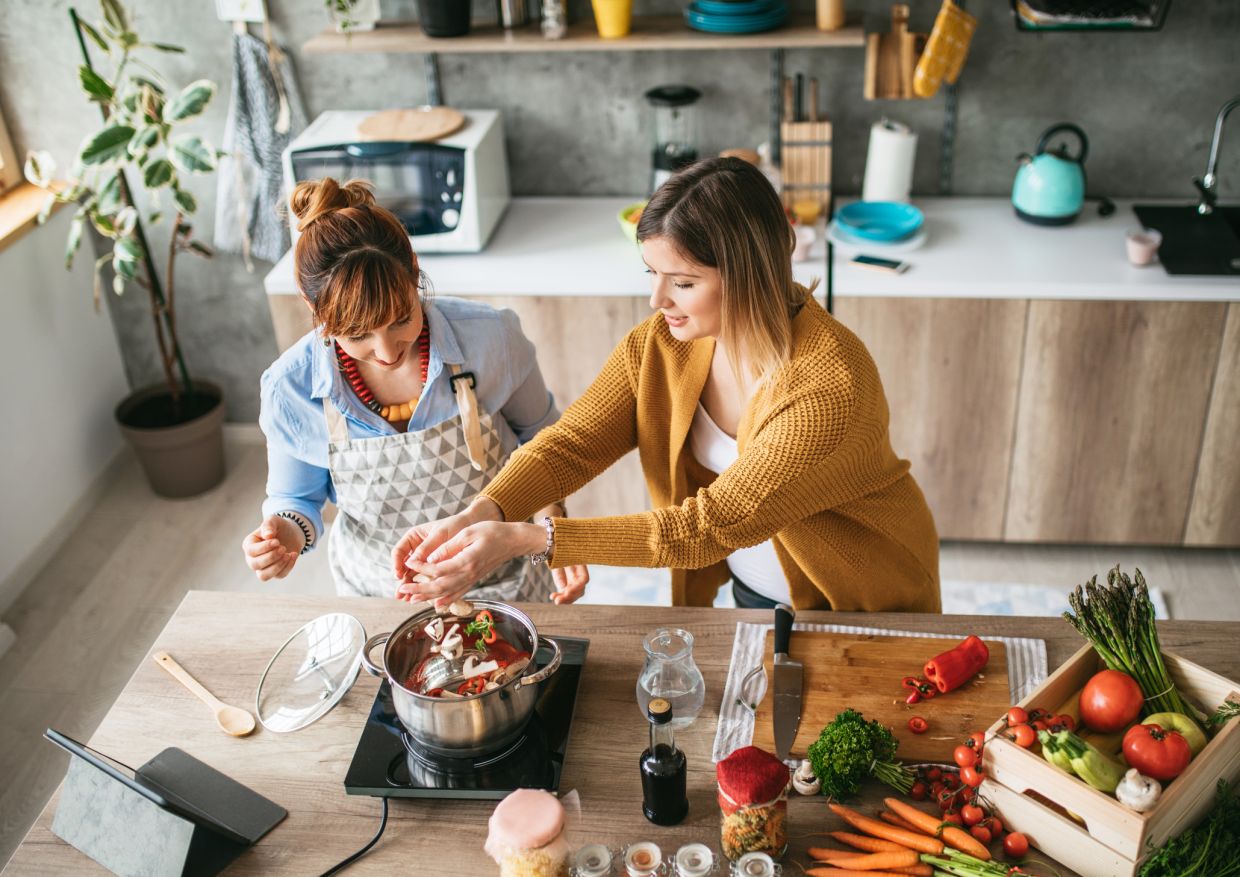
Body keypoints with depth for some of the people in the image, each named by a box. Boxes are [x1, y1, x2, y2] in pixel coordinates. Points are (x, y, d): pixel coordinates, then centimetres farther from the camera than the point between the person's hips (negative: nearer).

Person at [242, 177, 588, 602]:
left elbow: (539, 432, -4)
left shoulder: (490, 338, -25)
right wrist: (288, 532, -26)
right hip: (379, 595, 0)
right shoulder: (290, 388, -23)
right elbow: (295, 498, -4)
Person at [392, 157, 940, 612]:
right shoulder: (661, 344, -15)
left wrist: (525, 539, -41)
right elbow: (572, 442, -17)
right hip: (746, 593, 5)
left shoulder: (828, 386, -36)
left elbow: (714, 524, -38)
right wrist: (479, 515, -38)